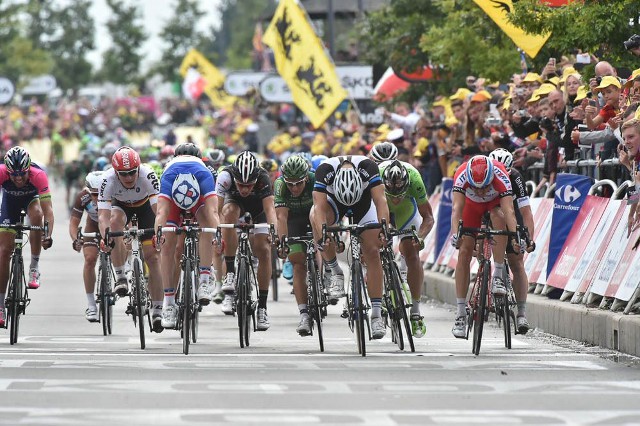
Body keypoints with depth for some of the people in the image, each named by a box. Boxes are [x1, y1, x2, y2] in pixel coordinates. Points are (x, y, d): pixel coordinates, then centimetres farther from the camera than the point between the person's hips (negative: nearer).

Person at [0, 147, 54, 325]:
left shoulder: (38, 175, -38)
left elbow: (47, 209, -41)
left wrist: (48, 235, -55)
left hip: (32, 198, -1)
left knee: (36, 215, -36)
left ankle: (34, 268, -16)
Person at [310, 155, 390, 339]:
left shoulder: (367, 167, -37)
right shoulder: (325, 170, -37)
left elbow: (380, 200, -41)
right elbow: (320, 206, -42)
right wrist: (322, 236, -56)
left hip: (364, 202, 0)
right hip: (334, 201, 0)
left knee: (372, 253, -12)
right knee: (315, 216, -34)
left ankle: (376, 314, -8)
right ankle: (335, 272, -18)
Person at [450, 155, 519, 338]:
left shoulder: (500, 176, -40)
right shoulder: (461, 175, -37)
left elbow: (508, 210, -48)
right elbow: (457, 208, -45)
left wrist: (516, 237, -62)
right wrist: (455, 234, -62)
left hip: (496, 202, -1)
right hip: (472, 204, 1)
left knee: (498, 216, -36)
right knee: (464, 252, -11)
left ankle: (498, 276, -28)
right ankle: (461, 313, -7)